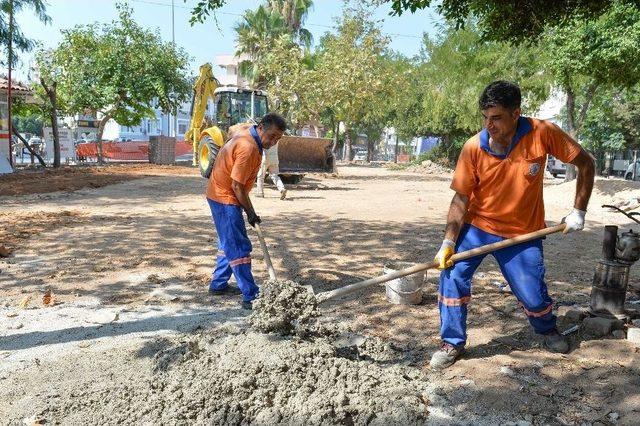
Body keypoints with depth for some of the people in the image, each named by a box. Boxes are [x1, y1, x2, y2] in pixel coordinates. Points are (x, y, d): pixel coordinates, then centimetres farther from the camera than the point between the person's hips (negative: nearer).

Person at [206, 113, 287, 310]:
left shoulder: (245, 131, 3)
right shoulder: (248, 148, -28)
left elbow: (233, 129, 28)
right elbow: (237, 186, -26)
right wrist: (251, 213, -15)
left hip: (221, 196, 11)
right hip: (226, 199, -11)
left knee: (228, 243, 20)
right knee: (239, 248, -10)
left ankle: (218, 284, 31)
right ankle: (250, 297, -8)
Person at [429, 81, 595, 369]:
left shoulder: (542, 134, -18)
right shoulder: (474, 148, -17)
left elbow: (586, 164, -5)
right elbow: (461, 198, -12)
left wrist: (578, 211, -7)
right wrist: (448, 242, -19)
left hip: (523, 233, 0)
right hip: (477, 226, 1)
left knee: (533, 297, 0)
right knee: (452, 274, -16)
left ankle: (548, 330, 39)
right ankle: (453, 343, 4)